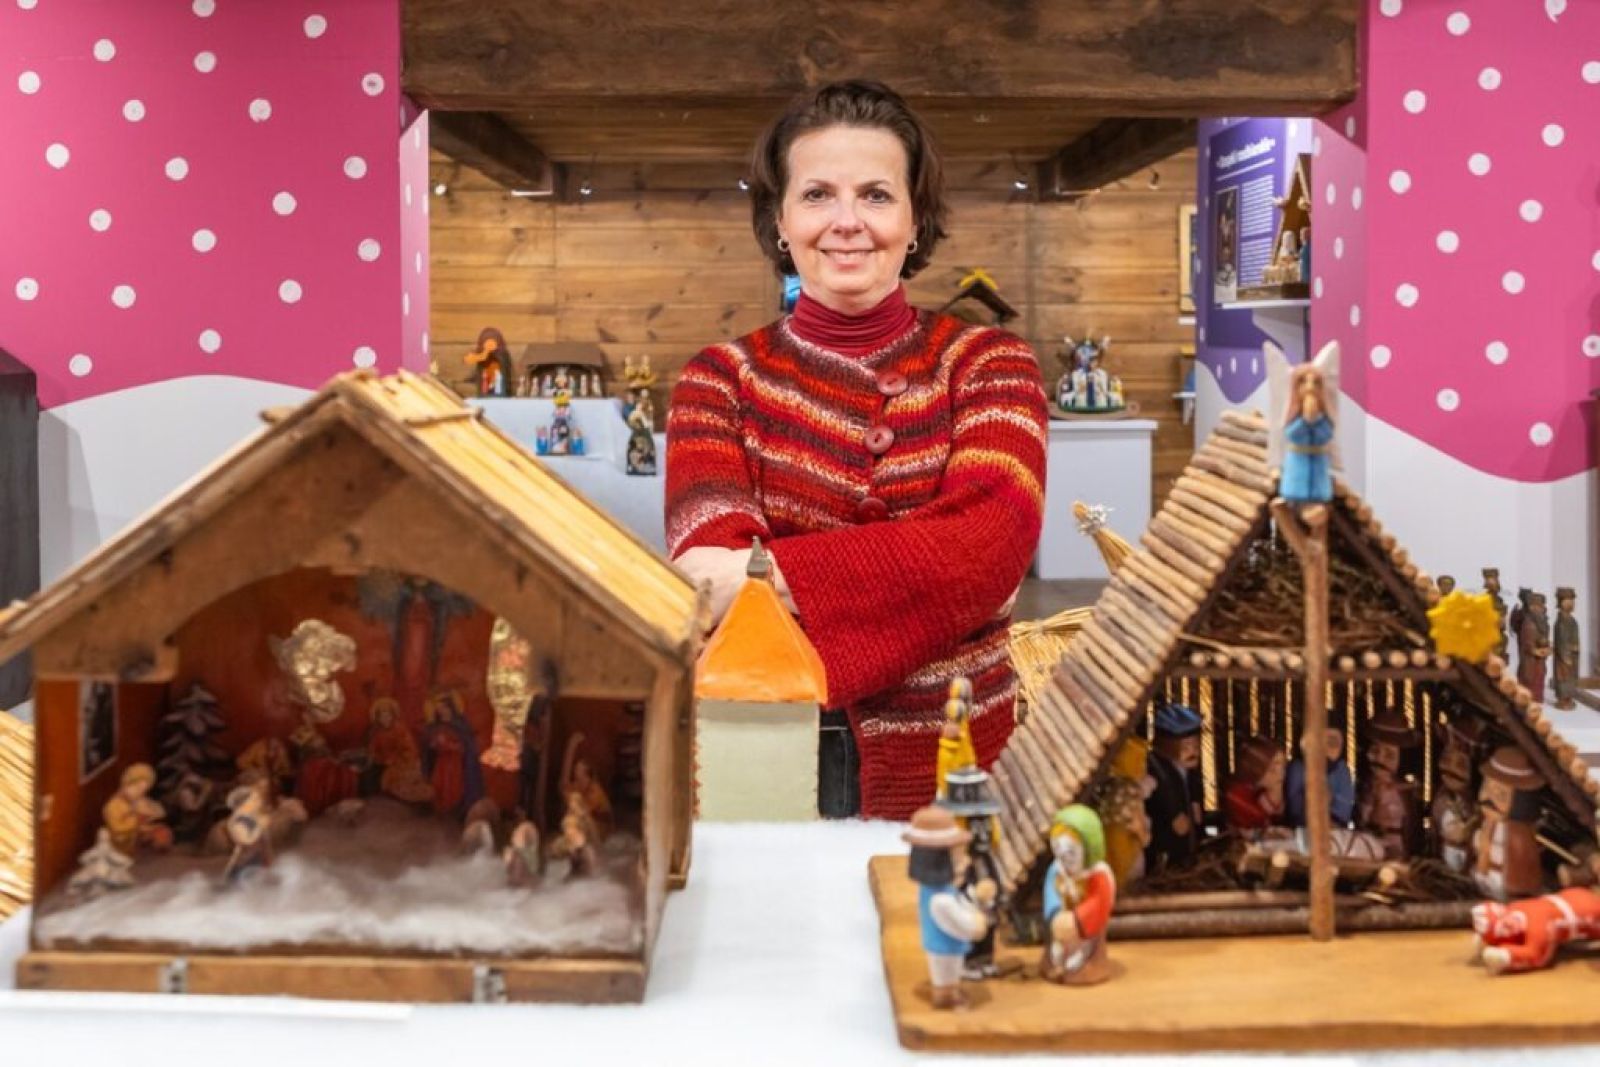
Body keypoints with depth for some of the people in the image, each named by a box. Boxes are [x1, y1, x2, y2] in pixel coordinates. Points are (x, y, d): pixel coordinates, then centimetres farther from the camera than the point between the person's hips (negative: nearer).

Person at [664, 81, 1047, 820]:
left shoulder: (985, 362, 1)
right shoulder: (721, 377, 2)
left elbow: (992, 542, -18)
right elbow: (709, 538, -17)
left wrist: (773, 576, -31)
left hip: (948, 767, 0)